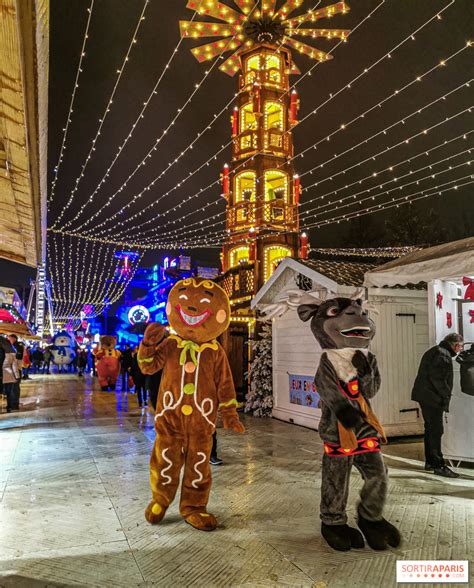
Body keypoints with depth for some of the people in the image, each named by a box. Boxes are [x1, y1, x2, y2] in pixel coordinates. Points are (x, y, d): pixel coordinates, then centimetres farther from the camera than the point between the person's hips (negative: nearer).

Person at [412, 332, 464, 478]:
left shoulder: (434, 351, 18)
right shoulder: (443, 354, -15)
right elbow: (437, 378, -23)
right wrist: (446, 395, -13)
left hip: (425, 396, 10)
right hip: (433, 398, -10)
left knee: (430, 429, 17)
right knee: (436, 431, -5)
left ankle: (430, 462, 25)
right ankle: (439, 465, 0)